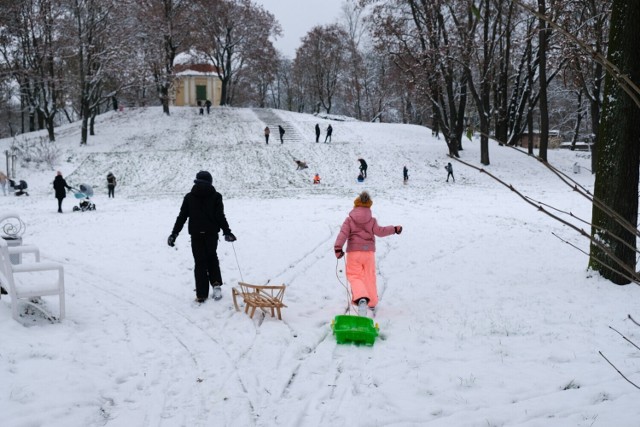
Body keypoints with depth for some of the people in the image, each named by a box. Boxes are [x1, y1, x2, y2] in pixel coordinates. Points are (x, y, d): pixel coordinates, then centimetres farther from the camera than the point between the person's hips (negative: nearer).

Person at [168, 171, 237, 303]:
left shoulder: (189, 197, 1)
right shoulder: (215, 196, -3)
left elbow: (182, 217, 1)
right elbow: (220, 216, -7)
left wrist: (174, 234, 6)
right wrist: (227, 232, 0)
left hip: (196, 234, 0)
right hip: (212, 233, 0)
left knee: (200, 262, 6)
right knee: (212, 257, 21)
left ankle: (201, 294, 4)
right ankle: (216, 284, 4)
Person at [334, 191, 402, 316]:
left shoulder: (349, 219, -3)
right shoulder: (372, 220, 0)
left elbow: (343, 233, -12)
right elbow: (379, 231, 2)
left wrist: (338, 248, -19)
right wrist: (395, 229, 15)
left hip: (353, 251, -2)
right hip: (369, 251, 2)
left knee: (354, 276, 2)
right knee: (369, 277, 18)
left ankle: (361, 298, -27)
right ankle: (372, 302, 30)